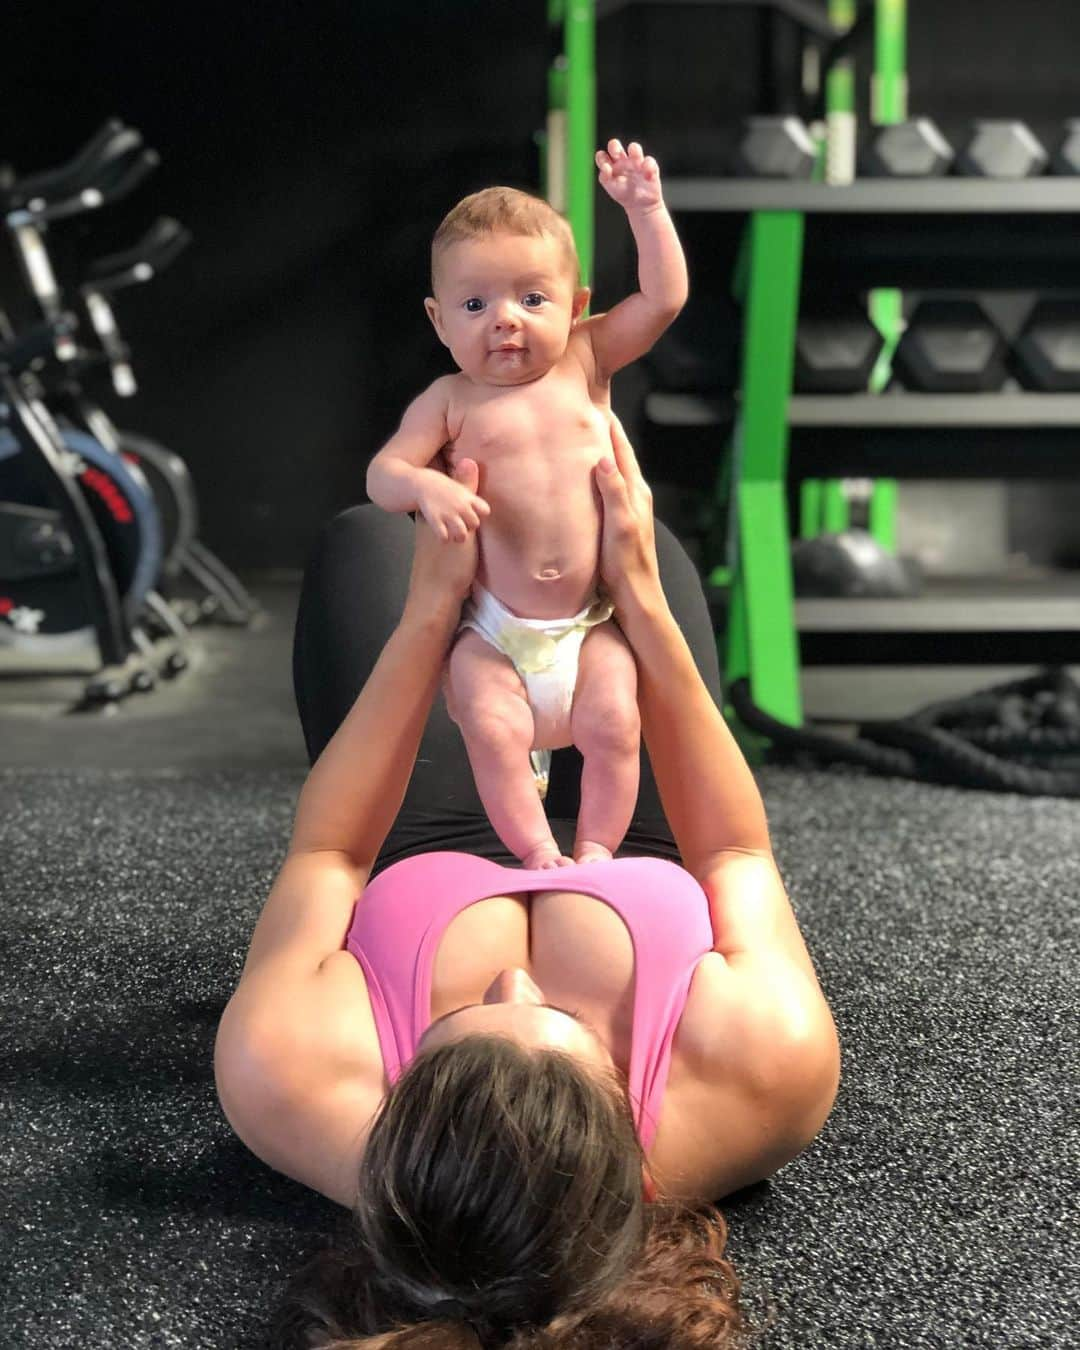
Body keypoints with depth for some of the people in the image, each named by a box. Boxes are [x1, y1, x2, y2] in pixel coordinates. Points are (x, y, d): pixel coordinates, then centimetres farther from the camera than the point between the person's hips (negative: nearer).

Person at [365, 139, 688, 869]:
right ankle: (535, 851, -5)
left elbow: (664, 296, 0)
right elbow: (383, 471, -5)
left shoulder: (585, 362, 4)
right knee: (492, 732, -21)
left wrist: (646, 207, -7)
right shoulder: (451, 401, 0)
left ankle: (596, 849, 2)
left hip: (592, 625, 1)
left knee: (614, 725, -16)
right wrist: (426, 487, -26)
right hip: (495, 632, -1)